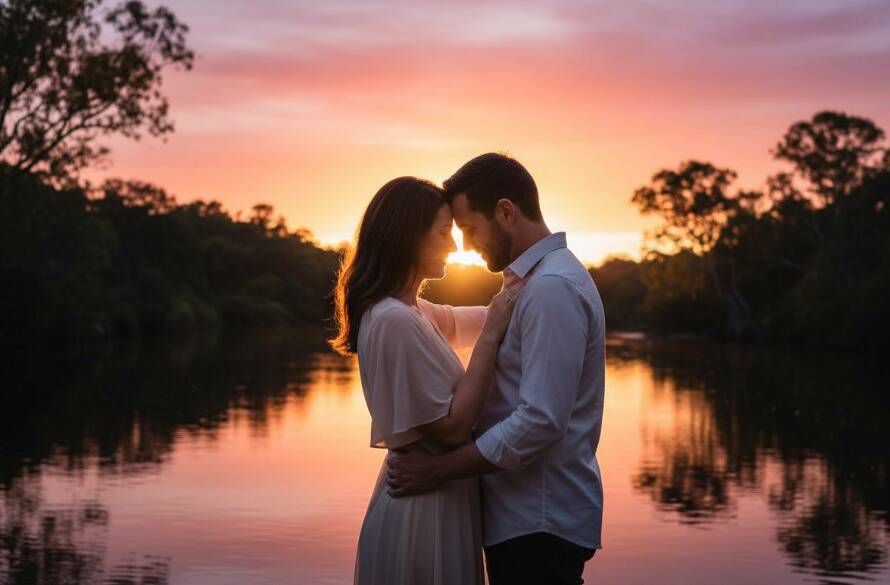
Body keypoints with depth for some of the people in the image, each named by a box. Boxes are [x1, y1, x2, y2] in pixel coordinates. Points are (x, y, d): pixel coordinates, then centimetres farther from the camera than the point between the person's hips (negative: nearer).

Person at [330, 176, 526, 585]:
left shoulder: (414, 311, 7)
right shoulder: (395, 320, -21)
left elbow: (470, 321, 22)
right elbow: (452, 426, -21)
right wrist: (490, 336, -19)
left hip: (436, 499, 9)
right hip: (421, 509, -9)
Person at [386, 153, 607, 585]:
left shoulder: (551, 288, -19)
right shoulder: (537, 280, 13)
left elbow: (540, 422, -24)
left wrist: (439, 470, -18)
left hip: (538, 522, -9)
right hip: (523, 515, 9)